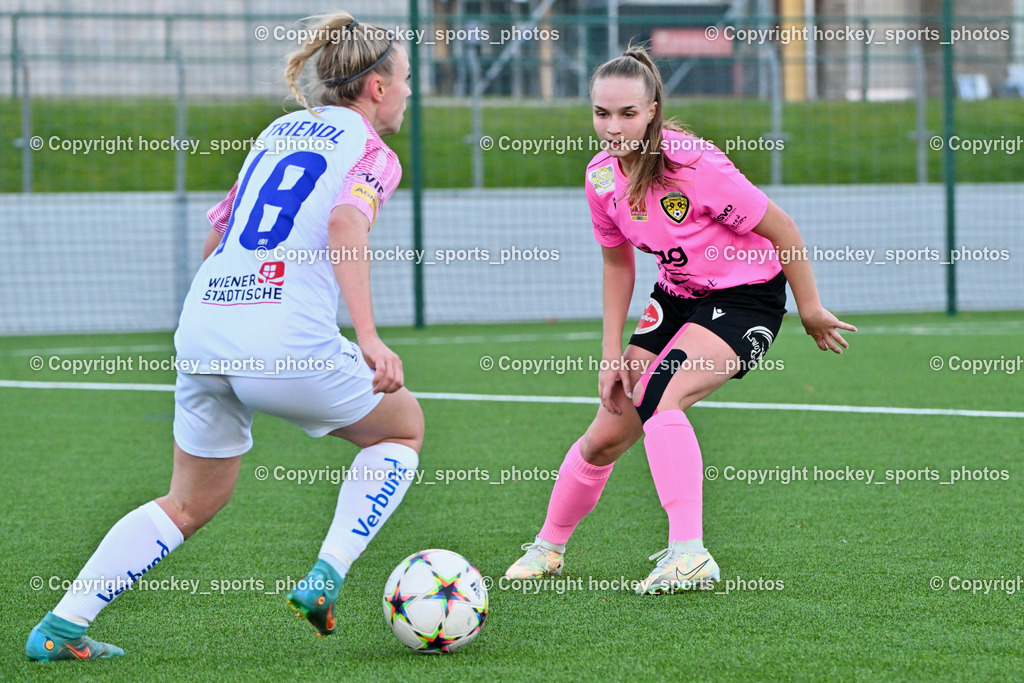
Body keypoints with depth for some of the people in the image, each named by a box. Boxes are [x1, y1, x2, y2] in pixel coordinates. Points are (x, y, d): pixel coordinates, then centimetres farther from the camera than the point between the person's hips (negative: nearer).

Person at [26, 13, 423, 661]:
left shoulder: (279, 131, 23)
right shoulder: (373, 153, 2)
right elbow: (345, 225, -19)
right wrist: (368, 338, -27)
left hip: (202, 333, 7)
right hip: (290, 343, -6)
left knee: (192, 504, 21)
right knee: (404, 425, 19)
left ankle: (60, 628, 14)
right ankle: (327, 575, 4)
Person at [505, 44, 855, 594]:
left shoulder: (693, 166, -28)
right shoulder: (602, 176, -8)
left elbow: (780, 229, -18)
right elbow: (617, 260, 10)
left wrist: (810, 311, -10)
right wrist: (612, 352, 5)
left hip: (746, 296, -7)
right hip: (677, 296, 7)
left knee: (661, 401, -30)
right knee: (606, 434, 5)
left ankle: (689, 555, -34)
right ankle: (548, 547, 27)